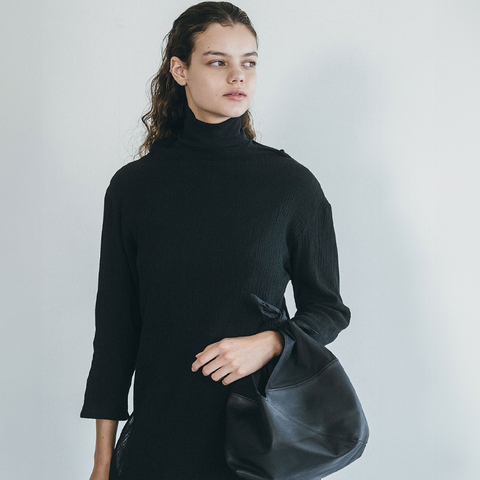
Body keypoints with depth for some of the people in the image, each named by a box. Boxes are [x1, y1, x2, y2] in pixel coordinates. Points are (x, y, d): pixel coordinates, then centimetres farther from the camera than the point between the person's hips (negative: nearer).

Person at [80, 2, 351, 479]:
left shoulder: (293, 183, -3)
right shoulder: (133, 185, 0)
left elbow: (328, 308, 5)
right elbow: (115, 324, 3)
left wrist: (266, 344, -16)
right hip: (157, 433, 1)